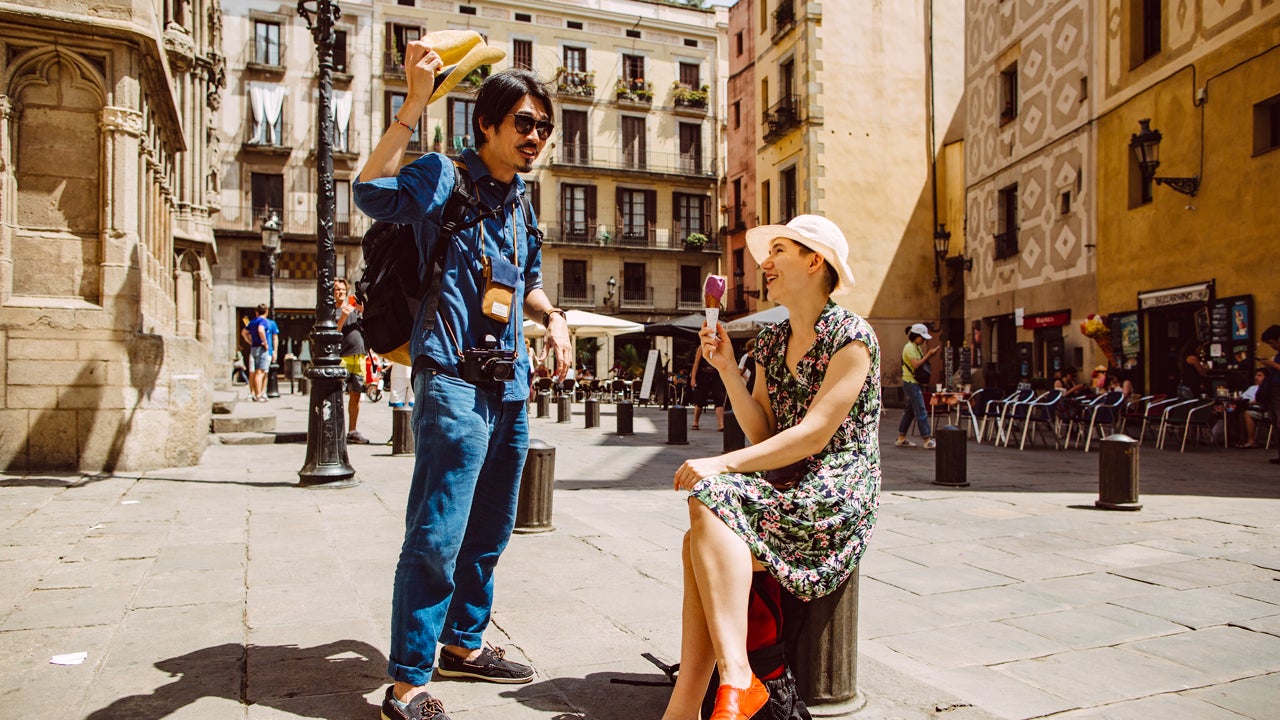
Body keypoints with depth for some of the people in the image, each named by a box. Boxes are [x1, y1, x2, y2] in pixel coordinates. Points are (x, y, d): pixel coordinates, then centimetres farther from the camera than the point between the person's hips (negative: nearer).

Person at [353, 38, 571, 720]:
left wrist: (551, 315, 12)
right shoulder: (444, 176, -5)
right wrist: (413, 104, -30)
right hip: (453, 381, -8)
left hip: (510, 388, 9)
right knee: (437, 538, -8)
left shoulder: (518, 202, 17)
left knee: (488, 532, 17)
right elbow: (373, 192, -26)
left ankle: (463, 643, 34)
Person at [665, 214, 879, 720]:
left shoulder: (851, 336, -7)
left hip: (838, 496, -6)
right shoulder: (770, 342, 15)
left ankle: (736, 679, -30)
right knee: (704, 543, -25)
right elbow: (763, 436, 8)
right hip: (786, 488, 6)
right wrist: (727, 369, -2)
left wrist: (723, 465, -24)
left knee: (709, 501, -29)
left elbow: (815, 433, -18)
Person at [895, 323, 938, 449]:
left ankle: (901, 439, 18)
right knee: (921, 412, -12)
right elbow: (916, 364, -22)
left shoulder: (917, 347, 18)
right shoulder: (909, 347, -14)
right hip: (911, 383, -10)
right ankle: (928, 440, -13)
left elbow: (920, 362, 16)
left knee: (909, 412, 13)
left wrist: (927, 354, 1)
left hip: (915, 383, 10)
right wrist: (928, 355, -18)